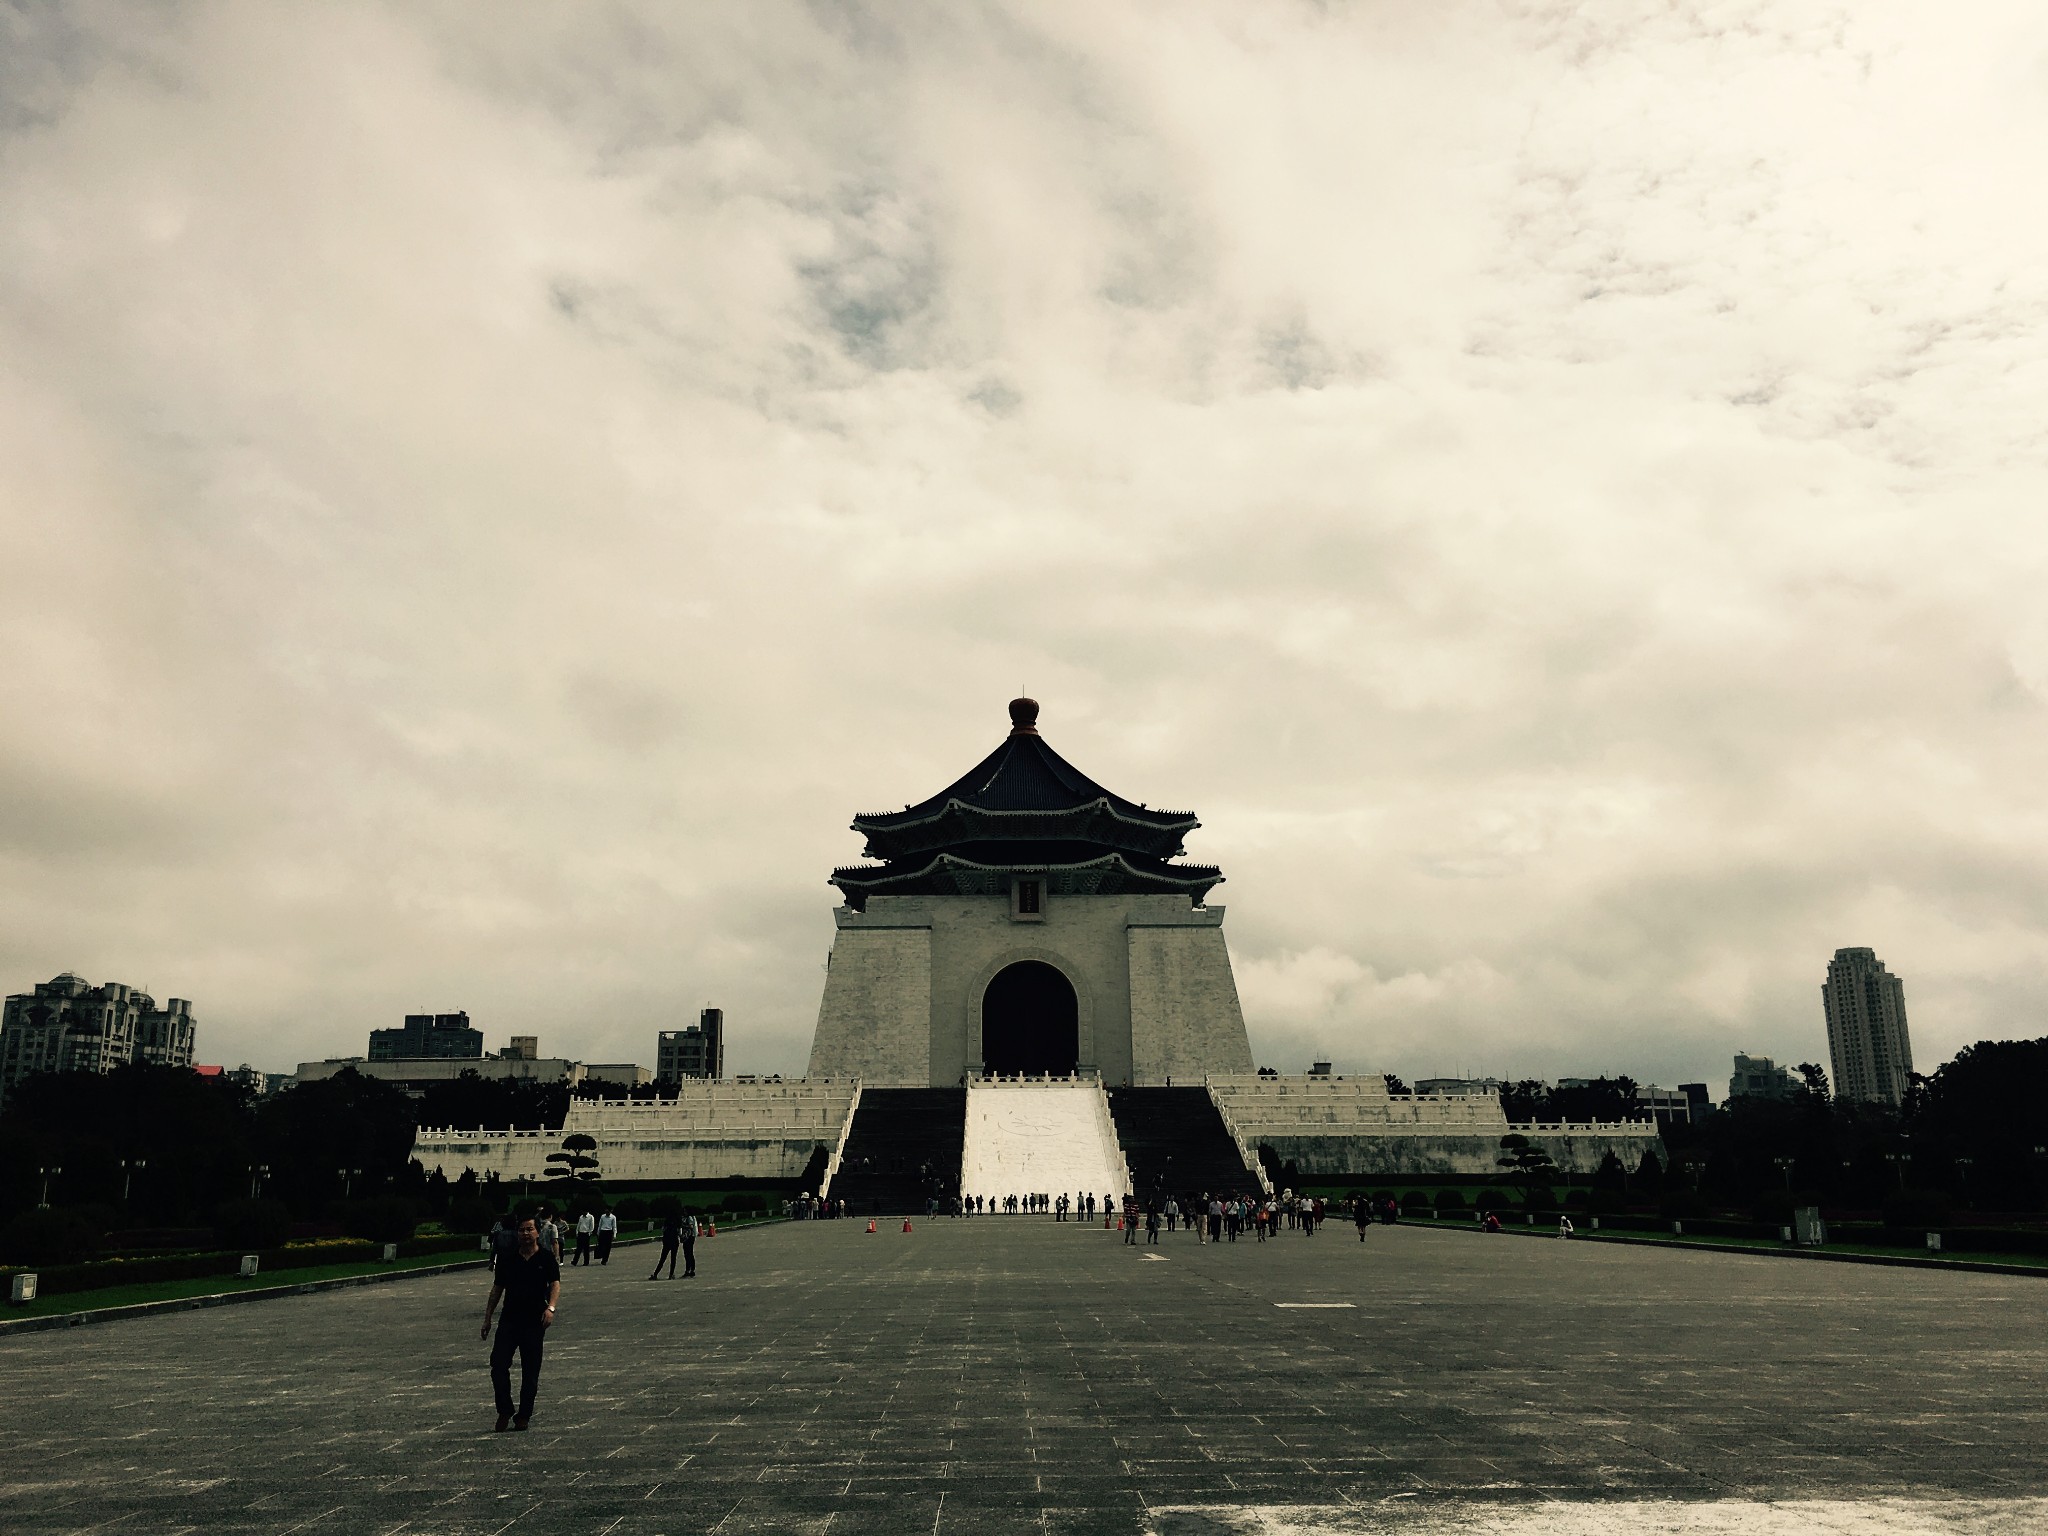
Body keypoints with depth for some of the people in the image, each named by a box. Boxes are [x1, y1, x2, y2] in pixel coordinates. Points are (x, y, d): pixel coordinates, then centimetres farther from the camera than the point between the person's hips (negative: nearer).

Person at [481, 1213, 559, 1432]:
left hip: (534, 1321, -2)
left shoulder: (546, 1258, -1)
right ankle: (504, 1411, 7)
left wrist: (550, 1307, -30)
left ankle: (524, 1416, 15)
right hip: (509, 1319, 2)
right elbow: (497, 1289, 14)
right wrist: (487, 1318, 11)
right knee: (498, 1364, -8)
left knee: (530, 1371, 3)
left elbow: (555, 1284, -12)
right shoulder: (508, 1260, 7)